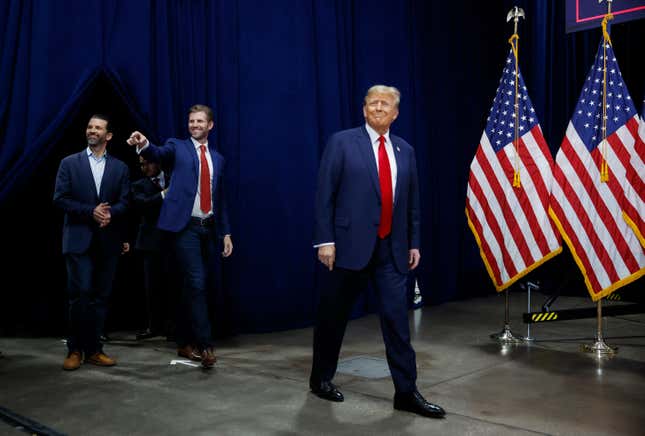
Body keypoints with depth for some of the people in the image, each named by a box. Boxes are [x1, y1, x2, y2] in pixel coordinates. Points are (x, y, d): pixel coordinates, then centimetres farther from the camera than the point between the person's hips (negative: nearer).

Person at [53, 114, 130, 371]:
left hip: (108, 241, 2)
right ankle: (75, 350, 7)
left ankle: (93, 349, 14)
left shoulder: (119, 167, 11)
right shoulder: (69, 163, 6)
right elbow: (60, 199, -2)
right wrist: (91, 211, -13)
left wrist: (110, 213, -17)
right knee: (80, 294, -6)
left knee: (100, 297, 5)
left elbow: (124, 203, 4)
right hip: (79, 239, -2)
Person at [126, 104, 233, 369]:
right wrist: (144, 145, -40)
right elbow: (159, 154, -17)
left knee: (196, 287, 10)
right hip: (187, 227, -5)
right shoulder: (177, 147, 6)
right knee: (196, 285, -12)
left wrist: (226, 233, 13)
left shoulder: (217, 158, 17)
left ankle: (184, 342, 21)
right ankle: (204, 345, -7)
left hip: (209, 228, 5)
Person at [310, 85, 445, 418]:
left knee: (397, 318, 1)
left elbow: (411, 202, 15)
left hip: (391, 249, 4)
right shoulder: (342, 142, -2)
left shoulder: (405, 150, 12)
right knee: (333, 316, 9)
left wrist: (414, 243, 11)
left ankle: (406, 393, 9)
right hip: (350, 244, -3)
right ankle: (321, 378, 29)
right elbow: (324, 194, -7)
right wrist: (325, 240, -13)